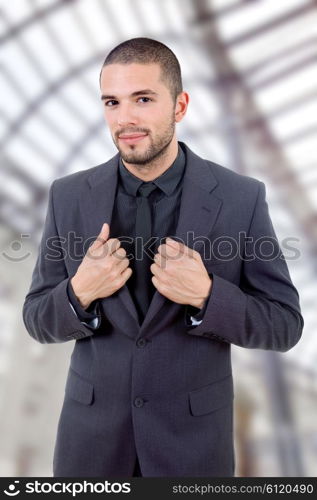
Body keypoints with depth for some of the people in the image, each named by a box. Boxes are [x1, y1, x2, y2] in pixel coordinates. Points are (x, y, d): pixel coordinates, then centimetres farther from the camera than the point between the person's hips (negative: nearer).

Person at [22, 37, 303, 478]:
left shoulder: (242, 197, -12)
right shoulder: (69, 196, -7)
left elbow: (285, 325, -8)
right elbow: (38, 321, -1)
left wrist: (206, 295, -25)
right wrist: (79, 293, -22)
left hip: (194, 435, -1)